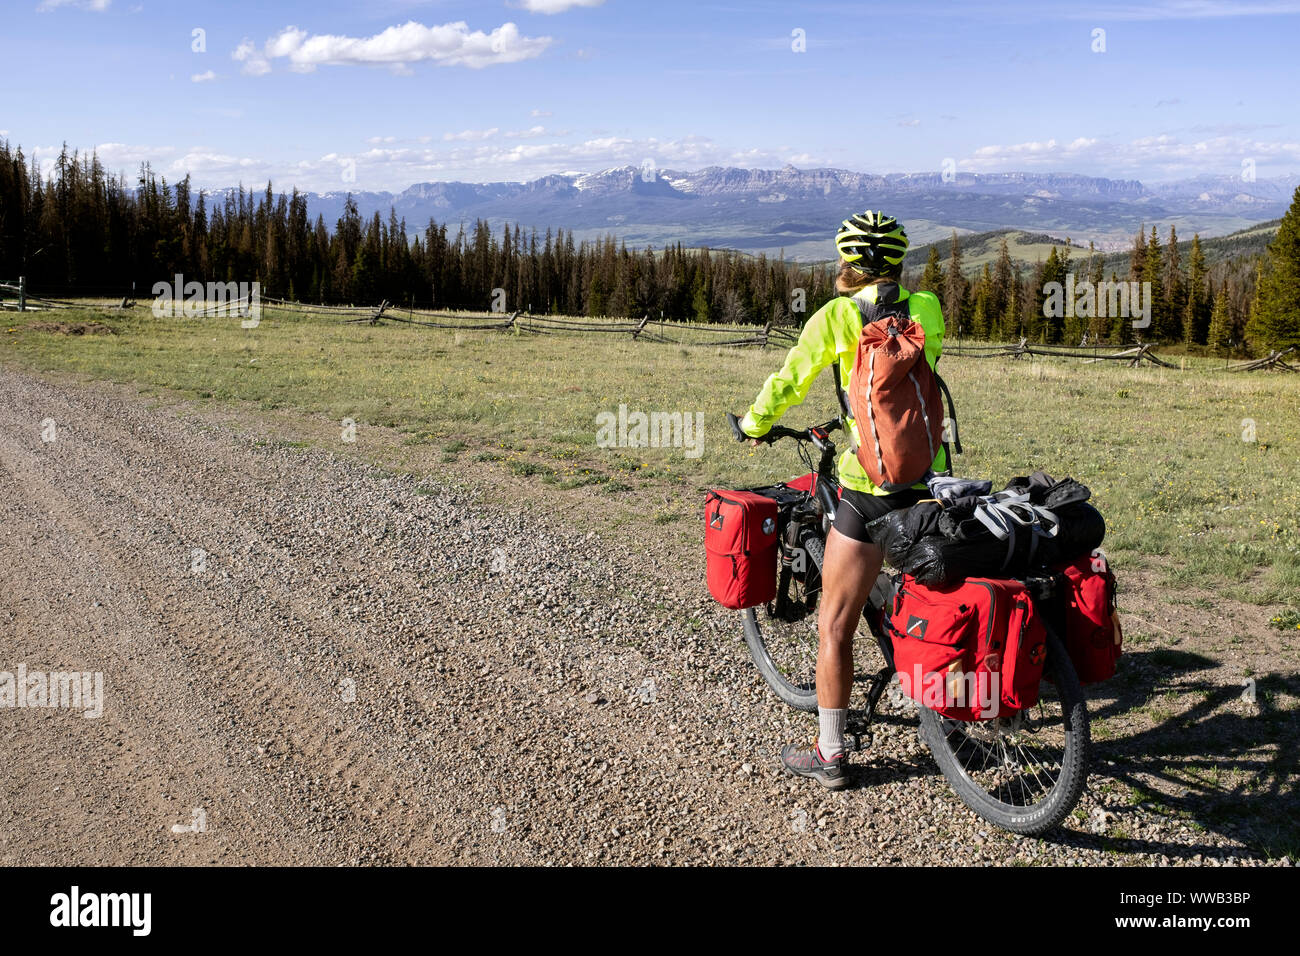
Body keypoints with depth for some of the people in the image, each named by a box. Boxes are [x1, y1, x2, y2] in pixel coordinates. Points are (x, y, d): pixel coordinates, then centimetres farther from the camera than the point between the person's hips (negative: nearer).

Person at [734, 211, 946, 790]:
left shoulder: (837, 315, -7)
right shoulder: (928, 308, 5)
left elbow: (788, 381, 1)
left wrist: (755, 423, 22)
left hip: (870, 489, -5)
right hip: (931, 480, 5)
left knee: (834, 626, 7)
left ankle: (830, 755, 15)